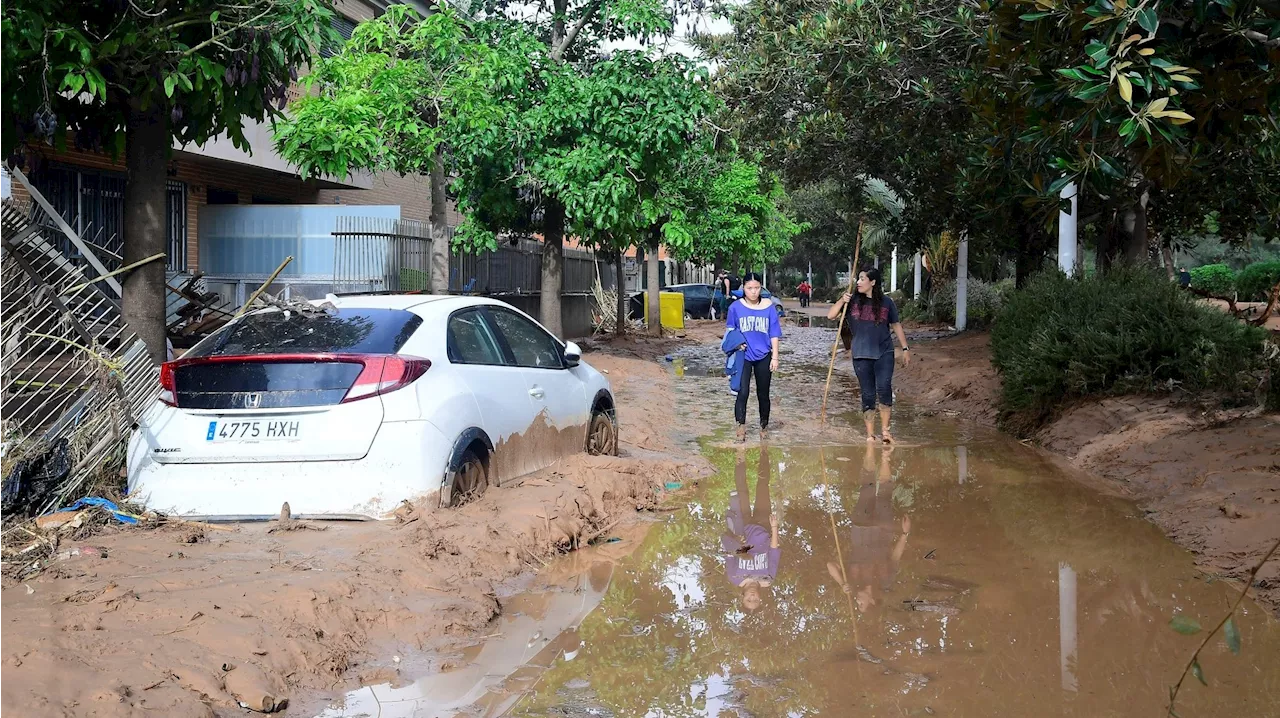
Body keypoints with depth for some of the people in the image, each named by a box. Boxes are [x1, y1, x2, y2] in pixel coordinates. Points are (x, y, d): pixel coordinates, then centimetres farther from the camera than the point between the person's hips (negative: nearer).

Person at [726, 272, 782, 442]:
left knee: (763, 393, 10)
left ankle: (764, 426, 24)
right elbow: (730, 332, 6)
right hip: (743, 356, -1)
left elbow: (774, 333, 1)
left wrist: (775, 357, -1)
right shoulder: (736, 307, -4)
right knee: (743, 392, -11)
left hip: (763, 356, 1)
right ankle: (741, 426, -5)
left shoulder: (769, 306, -2)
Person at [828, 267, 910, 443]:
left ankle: (885, 430, -7)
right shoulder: (853, 301, 3)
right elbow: (830, 316, 0)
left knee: (884, 389, -18)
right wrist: (841, 301, -16)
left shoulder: (886, 302, 2)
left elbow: (896, 325, 12)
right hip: (861, 355, 1)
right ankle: (870, 434, 12)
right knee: (868, 394, 4)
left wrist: (905, 349, 10)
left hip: (884, 353, -1)